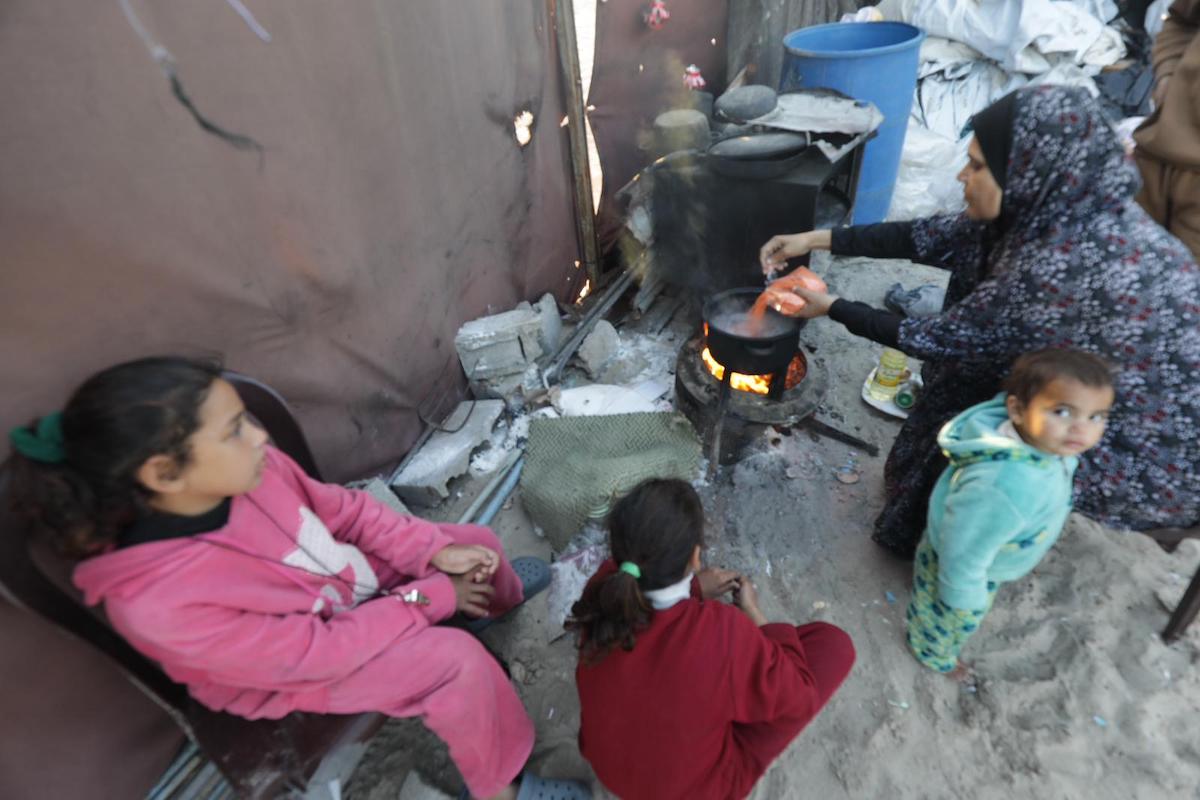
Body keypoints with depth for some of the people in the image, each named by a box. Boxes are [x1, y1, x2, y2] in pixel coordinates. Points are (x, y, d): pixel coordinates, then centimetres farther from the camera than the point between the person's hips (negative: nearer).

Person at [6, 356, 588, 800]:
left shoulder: (245, 470, -22)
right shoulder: (158, 600, -38)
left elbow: (343, 507, -6)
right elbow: (317, 651, -30)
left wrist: (435, 551, -14)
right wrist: (433, 596, -23)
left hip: (353, 571, 6)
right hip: (299, 669, -6)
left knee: (474, 542, 6)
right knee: (458, 661, -23)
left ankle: (503, 603, 43)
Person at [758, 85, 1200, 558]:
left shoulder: (1064, 264, -34)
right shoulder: (1071, 208, -9)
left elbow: (941, 340, -24)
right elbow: (935, 238, -4)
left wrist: (832, 308, -13)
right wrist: (820, 239, -3)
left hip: (1156, 453, -7)